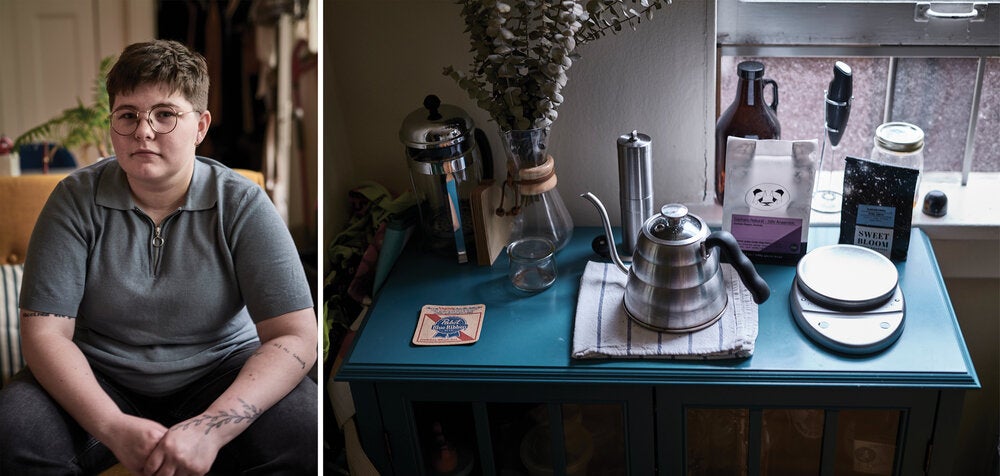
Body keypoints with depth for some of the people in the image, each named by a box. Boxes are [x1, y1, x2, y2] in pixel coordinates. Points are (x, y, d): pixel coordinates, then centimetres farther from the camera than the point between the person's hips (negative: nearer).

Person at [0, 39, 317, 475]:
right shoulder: (76, 199, -7)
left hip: (218, 375, 0)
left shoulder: (241, 205, -10)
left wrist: (213, 427, -32)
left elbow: (295, 337, -16)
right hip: (98, 379, 1)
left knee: (303, 431, -30)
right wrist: (113, 427, -29)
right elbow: (44, 332, -11)